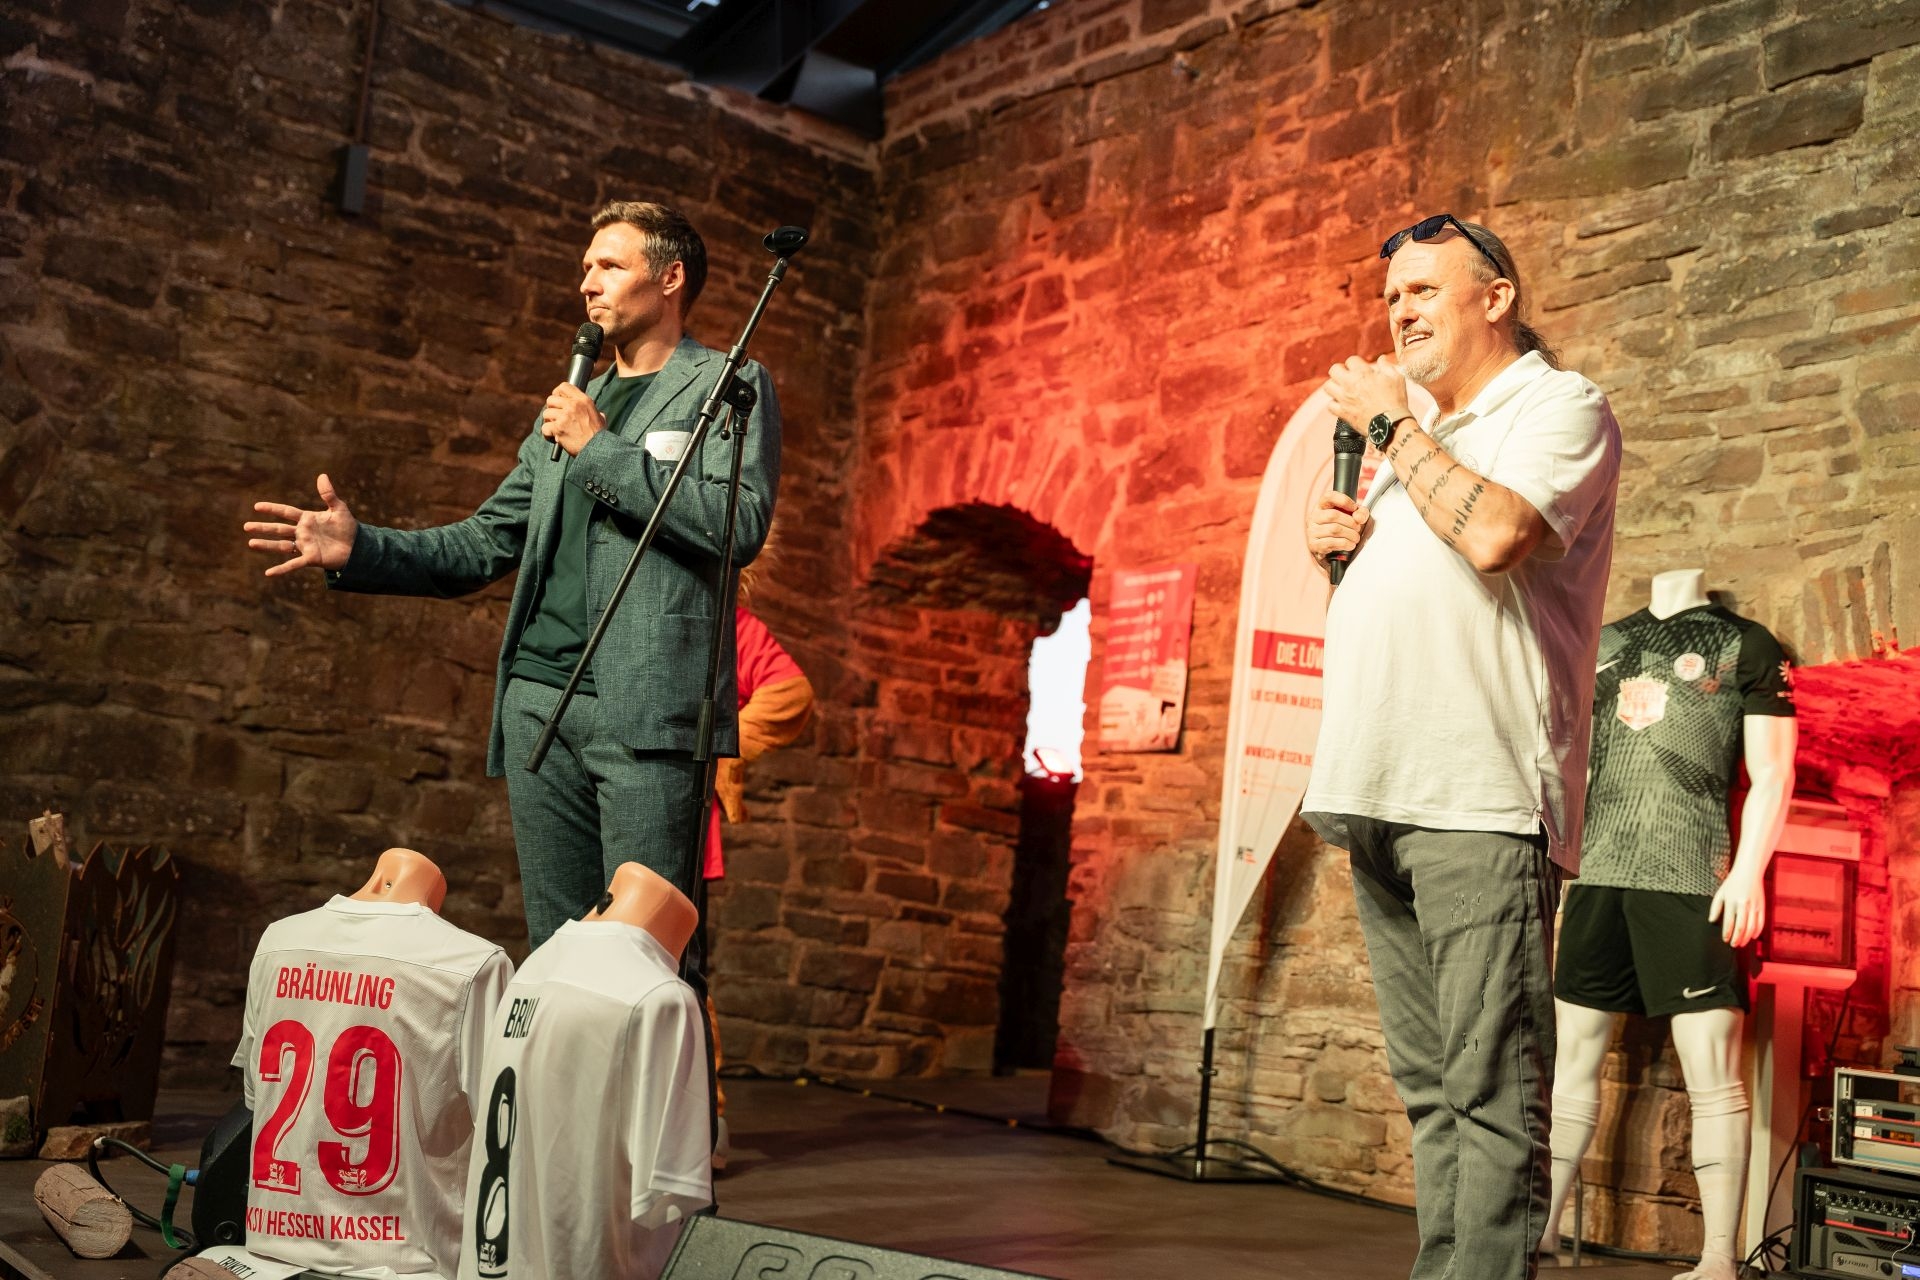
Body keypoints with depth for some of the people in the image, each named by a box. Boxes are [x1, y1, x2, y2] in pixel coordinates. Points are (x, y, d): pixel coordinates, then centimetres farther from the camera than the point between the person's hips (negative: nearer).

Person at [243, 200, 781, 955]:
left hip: (645, 706, -6)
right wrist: (359, 549, 6)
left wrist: (600, 449, -7)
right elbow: (483, 544, 21)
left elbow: (741, 523, -11)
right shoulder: (566, 414, 25)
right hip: (540, 702, 6)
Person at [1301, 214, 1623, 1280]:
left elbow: (1494, 534, -18)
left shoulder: (1559, 405, 2)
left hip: (1478, 799, -8)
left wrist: (1388, 421, -6)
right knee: (1428, 1087, 10)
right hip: (1380, 794, 8)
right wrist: (1338, 543, 11)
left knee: (1490, 1088, -9)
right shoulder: (1423, 434, 26)